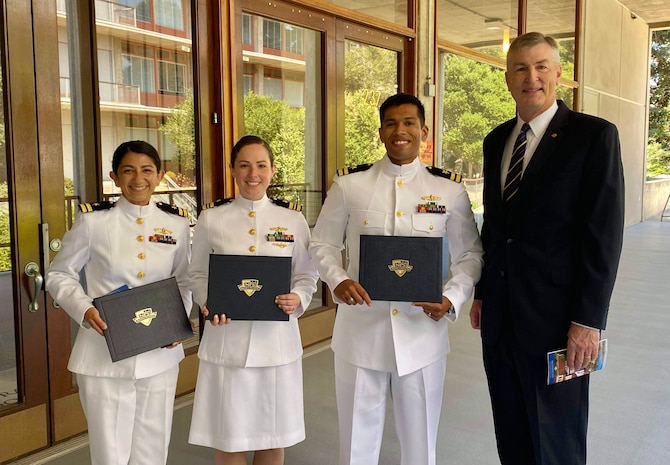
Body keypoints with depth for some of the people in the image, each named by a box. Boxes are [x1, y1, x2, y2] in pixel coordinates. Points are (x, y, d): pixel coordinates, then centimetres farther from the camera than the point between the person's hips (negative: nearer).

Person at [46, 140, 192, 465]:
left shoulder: (176, 224, 3)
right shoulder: (92, 222, -6)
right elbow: (59, 275, 2)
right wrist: (84, 309, -15)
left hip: (159, 354, 3)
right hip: (105, 356, -3)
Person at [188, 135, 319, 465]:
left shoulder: (293, 220, 2)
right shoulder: (211, 219, 1)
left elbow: (307, 276, 5)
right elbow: (198, 275, 4)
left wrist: (297, 299, -15)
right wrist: (207, 302, -15)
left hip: (277, 339, 1)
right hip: (227, 339, -1)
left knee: (273, 436, 13)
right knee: (228, 436, 9)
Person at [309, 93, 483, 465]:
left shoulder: (450, 190, 1)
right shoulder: (349, 185, 0)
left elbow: (470, 254, 6)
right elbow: (323, 244, 6)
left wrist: (453, 298, -12)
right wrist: (338, 280, -14)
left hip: (422, 331, 0)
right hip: (361, 330, 0)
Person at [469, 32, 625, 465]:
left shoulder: (594, 135, -7)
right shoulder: (496, 140, 11)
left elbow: (604, 234, -12)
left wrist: (588, 319, -16)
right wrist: (482, 293, 13)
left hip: (555, 317, -5)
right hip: (500, 316, 6)